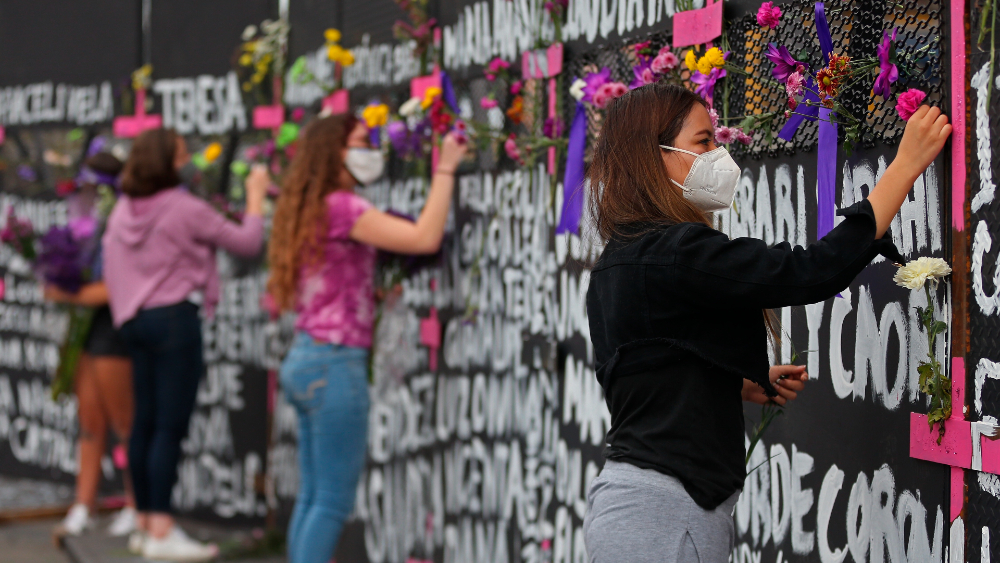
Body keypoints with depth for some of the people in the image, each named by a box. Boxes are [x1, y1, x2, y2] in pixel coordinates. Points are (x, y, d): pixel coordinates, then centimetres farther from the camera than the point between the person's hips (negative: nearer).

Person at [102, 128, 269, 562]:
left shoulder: (123, 210, 9)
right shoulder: (185, 209, -11)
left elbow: (111, 272, 14)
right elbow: (247, 242, -6)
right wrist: (256, 195, 7)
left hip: (136, 319, 8)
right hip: (175, 319, -8)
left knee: (145, 422, 10)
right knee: (170, 426, -7)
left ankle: (145, 524, 15)